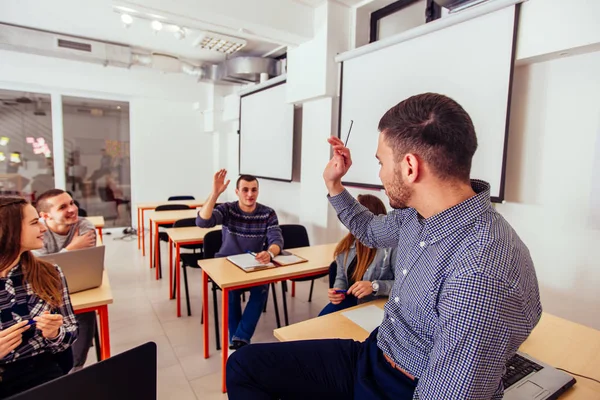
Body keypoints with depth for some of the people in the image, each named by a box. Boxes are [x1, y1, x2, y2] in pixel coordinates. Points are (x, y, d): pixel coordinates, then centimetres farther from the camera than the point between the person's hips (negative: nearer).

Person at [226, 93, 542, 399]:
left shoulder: (483, 275, -33)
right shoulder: (419, 213, -4)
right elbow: (371, 232, 18)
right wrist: (333, 183, 12)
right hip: (371, 358, 7)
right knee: (243, 365, 3)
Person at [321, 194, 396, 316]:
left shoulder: (391, 246, -18)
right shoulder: (347, 245, 2)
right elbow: (341, 277, 10)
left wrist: (374, 286, -29)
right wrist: (337, 291, -12)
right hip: (350, 301, 6)